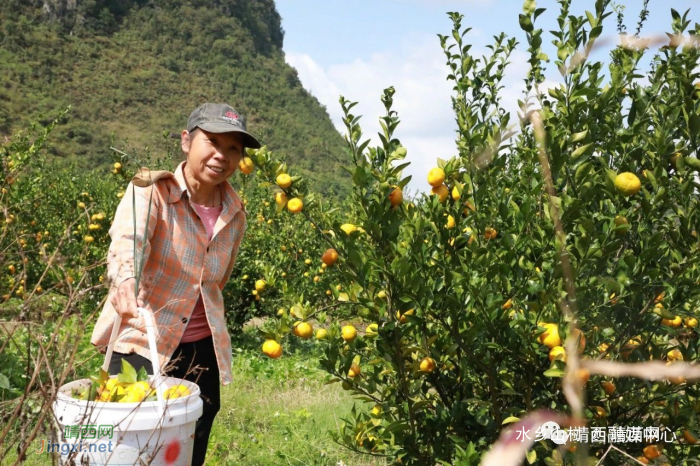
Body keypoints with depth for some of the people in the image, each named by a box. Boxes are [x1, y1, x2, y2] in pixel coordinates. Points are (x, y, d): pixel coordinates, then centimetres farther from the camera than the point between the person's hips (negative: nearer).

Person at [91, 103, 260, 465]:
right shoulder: (150, 191, -13)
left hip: (202, 353, 5)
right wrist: (126, 281, -54)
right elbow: (127, 241, -34)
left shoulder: (235, 215, 3)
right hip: (141, 346, -5)